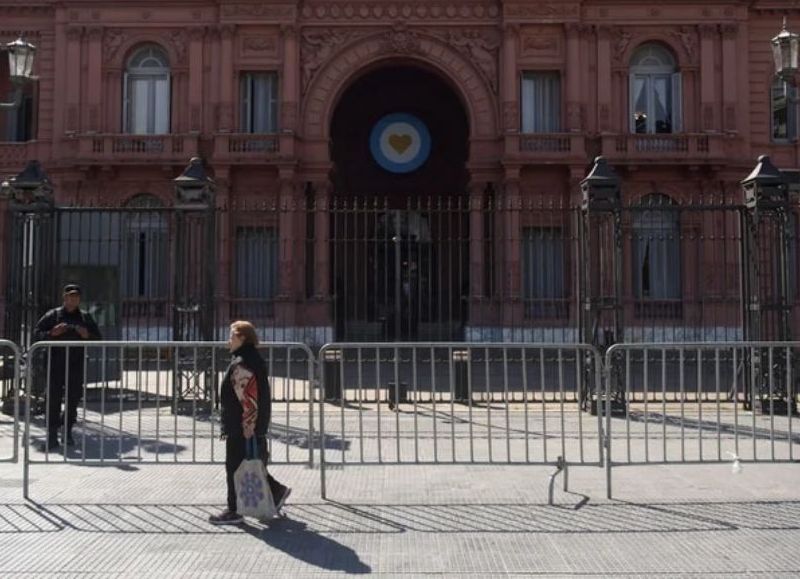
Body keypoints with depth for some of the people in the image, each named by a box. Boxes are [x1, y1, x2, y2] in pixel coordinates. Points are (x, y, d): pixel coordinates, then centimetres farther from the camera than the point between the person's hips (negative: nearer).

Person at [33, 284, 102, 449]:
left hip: (76, 364, 3)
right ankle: (52, 434, 1)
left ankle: (67, 431, 20)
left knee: (74, 398, 5)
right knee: (54, 398, -4)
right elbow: (37, 334, 1)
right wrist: (52, 333, -17)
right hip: (56, 362, -2)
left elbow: (97, 337, 14)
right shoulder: (53, 315, 4)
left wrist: (87, 335, -8)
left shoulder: (85, 317, 12)